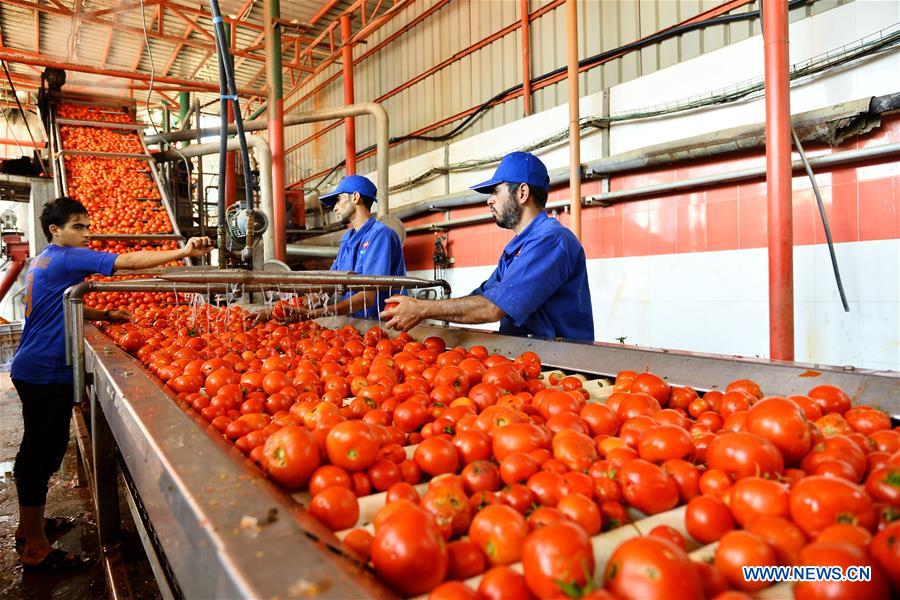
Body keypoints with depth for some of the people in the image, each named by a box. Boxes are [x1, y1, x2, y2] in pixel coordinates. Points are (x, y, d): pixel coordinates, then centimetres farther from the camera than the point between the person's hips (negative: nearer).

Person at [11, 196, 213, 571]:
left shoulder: (43, 260, 17)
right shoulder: (66, 258, -14)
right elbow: (129, 262, -23)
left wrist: (104, 316, 17)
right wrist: (184, 251, -28)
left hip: (33, 369, 10)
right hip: (45, 372, -10)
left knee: (37, 450, 19)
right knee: (41, 453, -4)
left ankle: (29, 526, 34)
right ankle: (35, 550, 6)